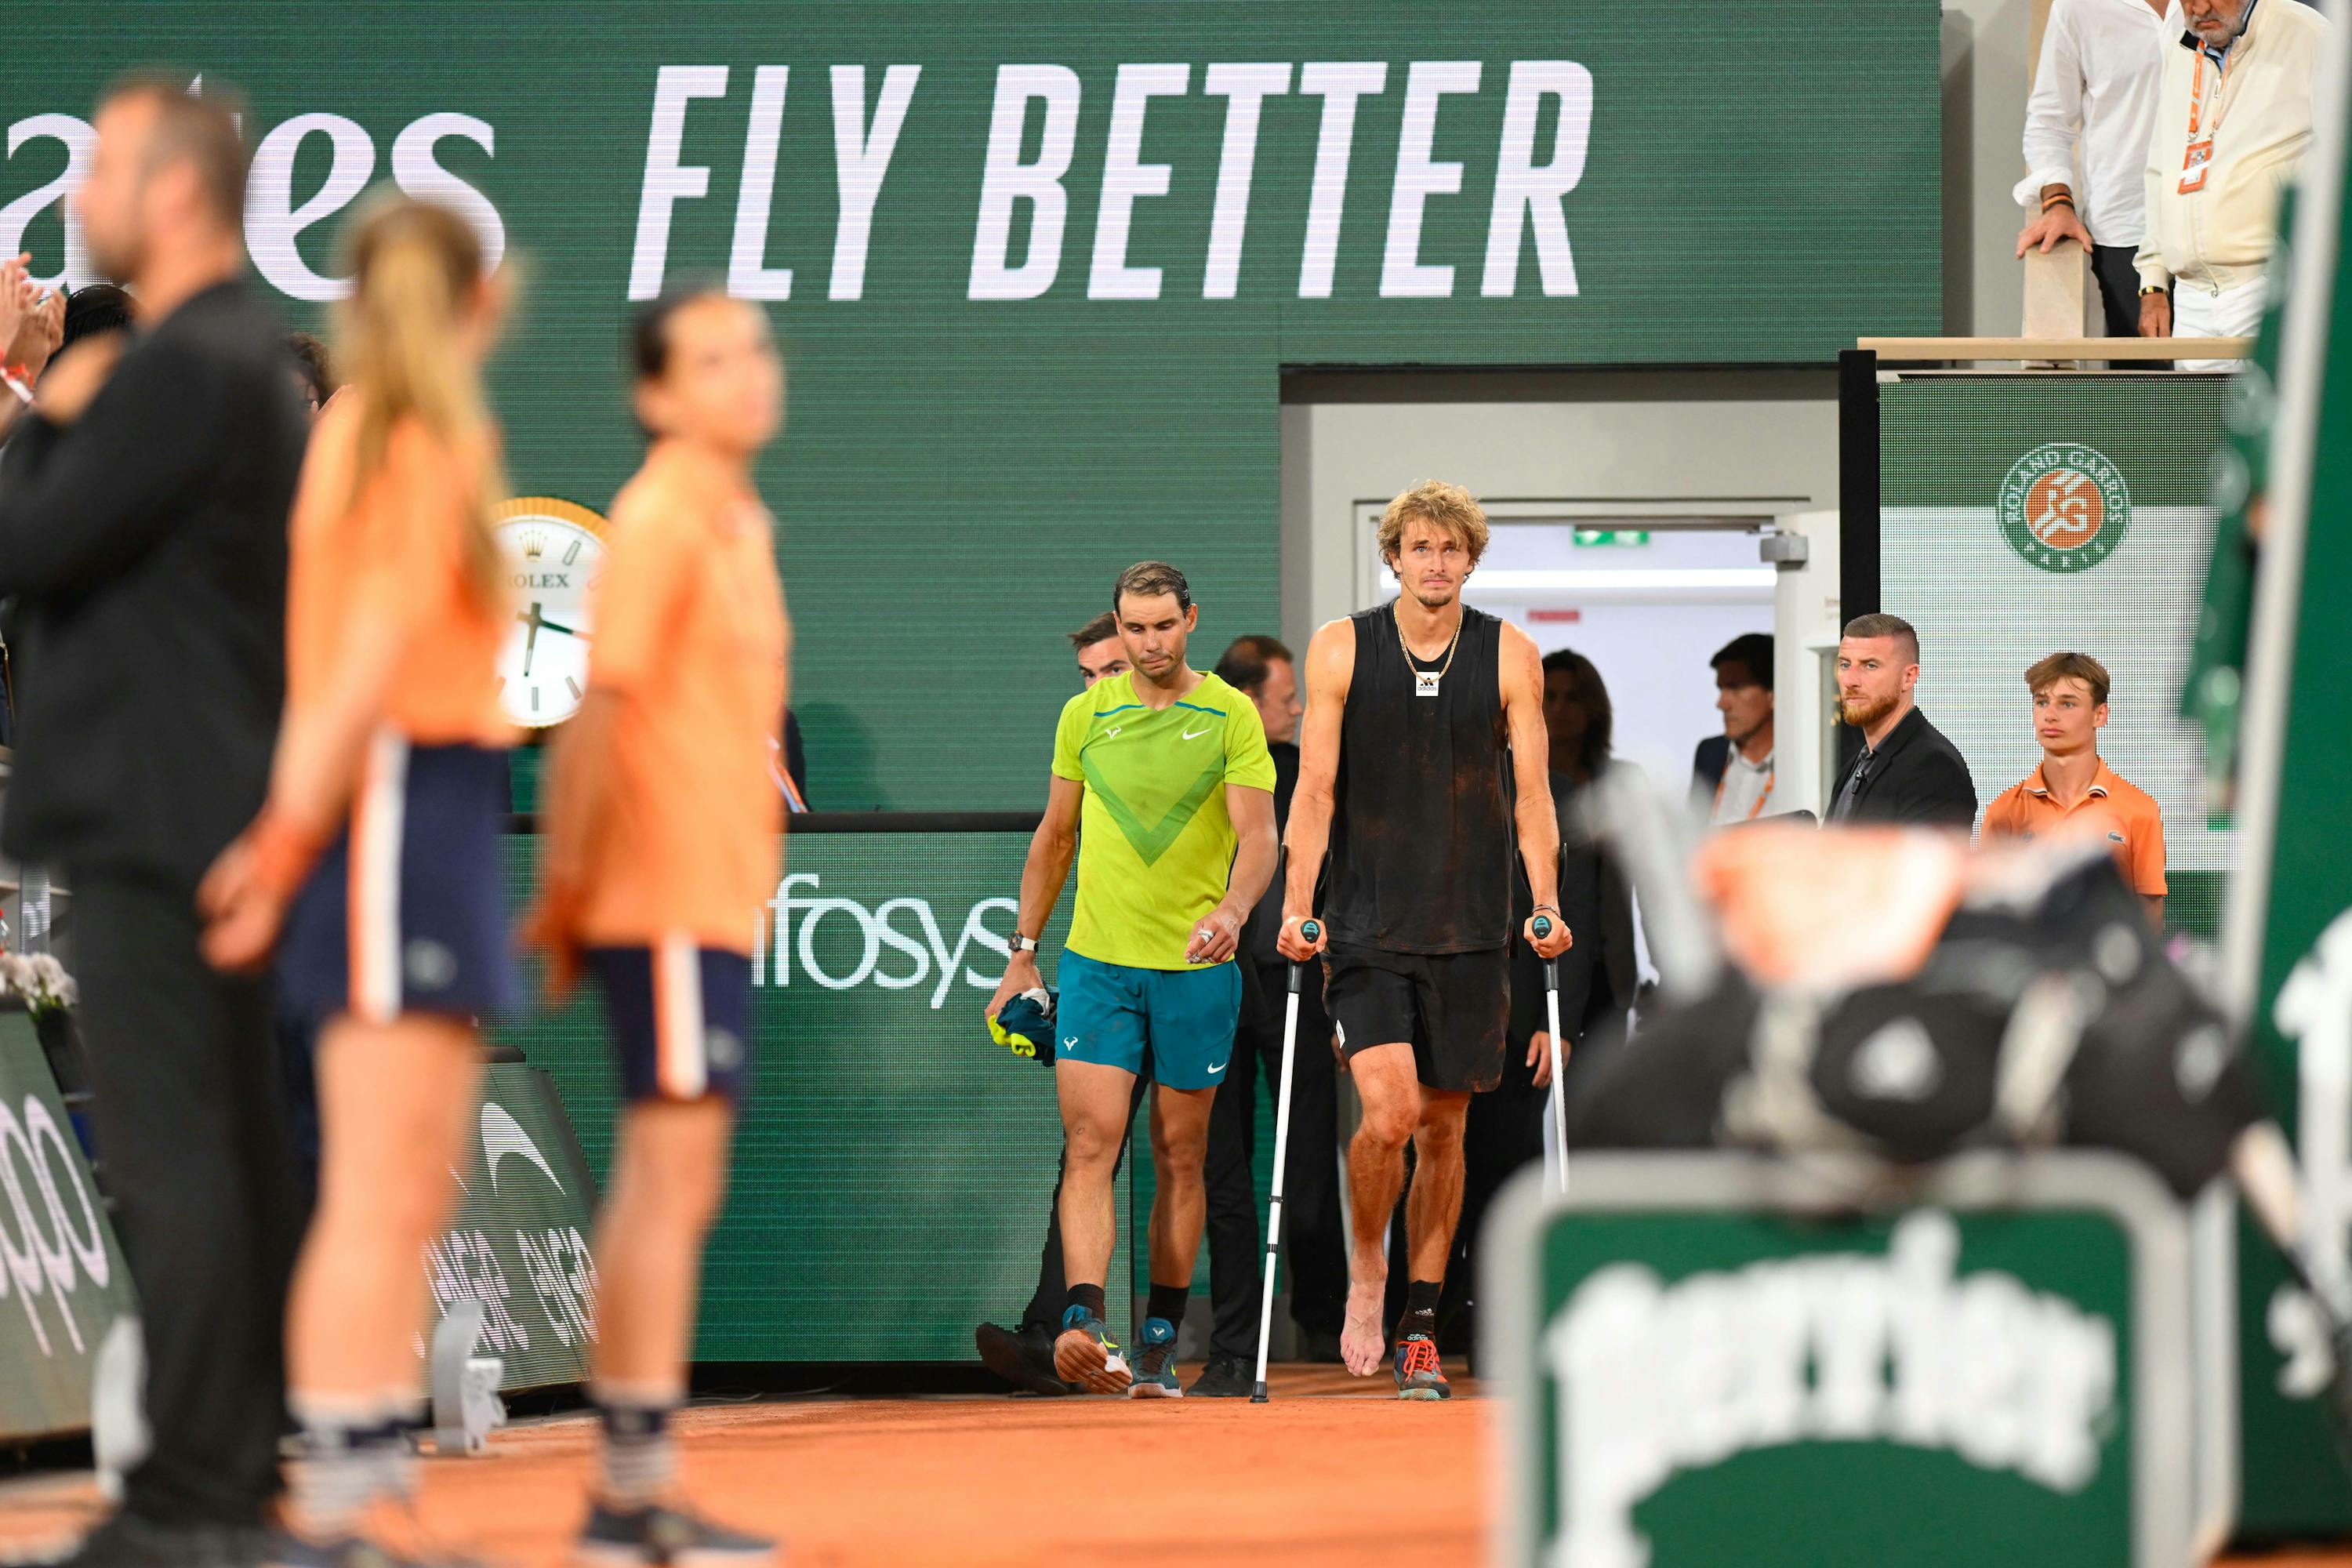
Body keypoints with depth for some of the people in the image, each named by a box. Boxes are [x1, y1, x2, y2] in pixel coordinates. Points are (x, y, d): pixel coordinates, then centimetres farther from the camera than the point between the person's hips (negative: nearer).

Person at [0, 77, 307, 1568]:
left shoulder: (180, 371, -17)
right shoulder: (255, 359, 17)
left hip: (151, 817, -10)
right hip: (223, 808, 10)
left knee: (171, 1161, -10)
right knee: (237, 1150, 12)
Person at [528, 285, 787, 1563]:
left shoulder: (738, 521, 18)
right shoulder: (662, 517, -11)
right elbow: (603, 704, -16)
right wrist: (566, 892, -19)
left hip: (717, 894, 9)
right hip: (667, 895, -9)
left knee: (670, 1185, 11)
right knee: (672, 1175, -10)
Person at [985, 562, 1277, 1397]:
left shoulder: (1231, 716, -2)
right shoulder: (1086, 715, 7)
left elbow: (1258, 835, -11)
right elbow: (1054, 838, 16)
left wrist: (1233, 908, -31)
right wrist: (1023, 953, 14)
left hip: (1196, 967, -1)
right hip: (1096, 961, 1)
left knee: (1179, 1156, 6)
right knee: (1090, 1147, -13)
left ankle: (1160, 1343, 14)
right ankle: (1083, 1327, -25)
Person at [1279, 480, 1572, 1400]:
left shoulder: (1510, 657, 2)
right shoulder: (1342, 650, 0)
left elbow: (1531, 790, 2)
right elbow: (1316, 786, 0)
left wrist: (1546, 905, -8)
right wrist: (1298, 907, -7)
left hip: (1471, 932, 2)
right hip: (1368, 927, -2)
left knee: (1444, 1126, 5)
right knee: (1389, 1114, -17)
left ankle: (1421, 1331, 16)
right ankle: (1365, 1271, 9)